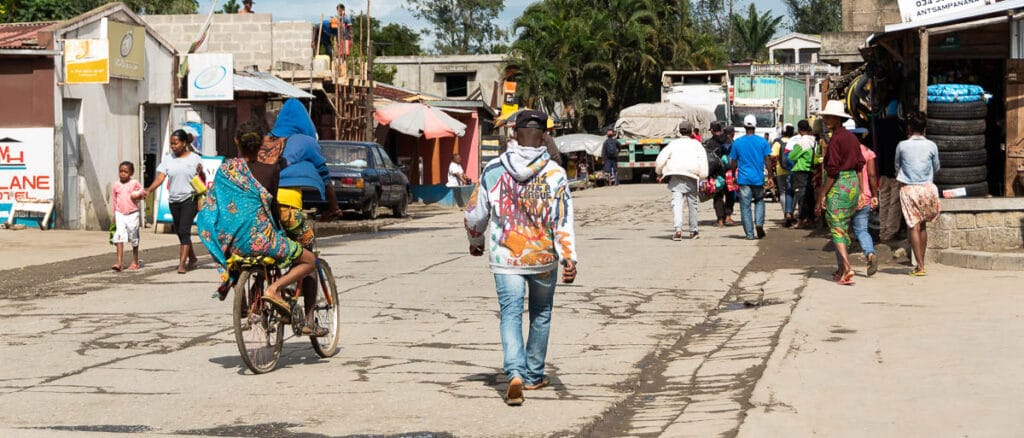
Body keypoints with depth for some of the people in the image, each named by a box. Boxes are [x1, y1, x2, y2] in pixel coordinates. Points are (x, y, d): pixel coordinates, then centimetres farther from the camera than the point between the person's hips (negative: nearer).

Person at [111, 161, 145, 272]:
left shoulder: (135, 183, -3)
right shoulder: (116, 185, 4)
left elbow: (142, 192, 10)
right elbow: (114, 200, 13)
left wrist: (139, 195, -13)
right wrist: (115, 214, 14)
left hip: (132, 214, -1)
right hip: (120, 214, 1)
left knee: (134, 238, 8)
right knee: (119, 237, -11)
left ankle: (135, 262, 21)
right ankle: (119, 263, -15)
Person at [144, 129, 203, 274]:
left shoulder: (194, 158, 0)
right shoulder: (168, 159, 7)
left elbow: (202, 181, 3)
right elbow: (160, 177, -1)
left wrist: (200, 173, -19)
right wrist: (149, 190, -16)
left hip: (189, 198, -5)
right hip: (174, 200, 5)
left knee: (184, 231, -15)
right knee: (180, 232, 12)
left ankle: (182, 264, -18)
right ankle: (192, 258, 31)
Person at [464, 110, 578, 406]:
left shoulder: (494, 170, -3)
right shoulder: (555, 174, -8)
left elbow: (475, 215, 4)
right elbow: (564, 220, -15)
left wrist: (476, 242, 22)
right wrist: (569, 259, -16)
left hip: (505, 258, 0)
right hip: (543, 258, 0)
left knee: (510, 315, 0)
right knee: (541, 315, 18)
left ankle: (515, 373, -22)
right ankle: (533, 376, 29)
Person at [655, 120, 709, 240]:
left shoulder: (673, 143, 13)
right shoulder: (696, 144, 11)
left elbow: (661, 158, 7)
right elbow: (703, 158, -3)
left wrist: (659, 173, 19)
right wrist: (703, 175, -3)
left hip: (675, 177, 0)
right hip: (691, 177, 0)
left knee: (676, 202, -8)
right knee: (692, 203, 14)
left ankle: (678, 229, -25)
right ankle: (693, 230, 22)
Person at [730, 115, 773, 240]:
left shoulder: (737, 142, 0)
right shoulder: (762, 141, -1)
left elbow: (733, 162, 5)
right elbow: (767, 160, -2)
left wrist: (734, 176, 19)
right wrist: (770, 176, 6)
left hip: (743, 178, -1)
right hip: (758, 178, 1)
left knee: (745, 206, 3)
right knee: (759, 201, 20)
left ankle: (749, 234, 1)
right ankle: (759, 223, -1)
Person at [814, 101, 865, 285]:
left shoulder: (835, 139, -15)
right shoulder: (852, 137, 10)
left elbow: (832, 170, -18)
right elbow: (860, 165, 12)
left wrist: (822, 194, -14)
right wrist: (859, 191, 17)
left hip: (838, 186, -8)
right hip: (853, 183, 8)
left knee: (836, 229, -6)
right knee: (845, 228, 18)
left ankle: (847, 269, -19)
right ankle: (841, 268, 25)